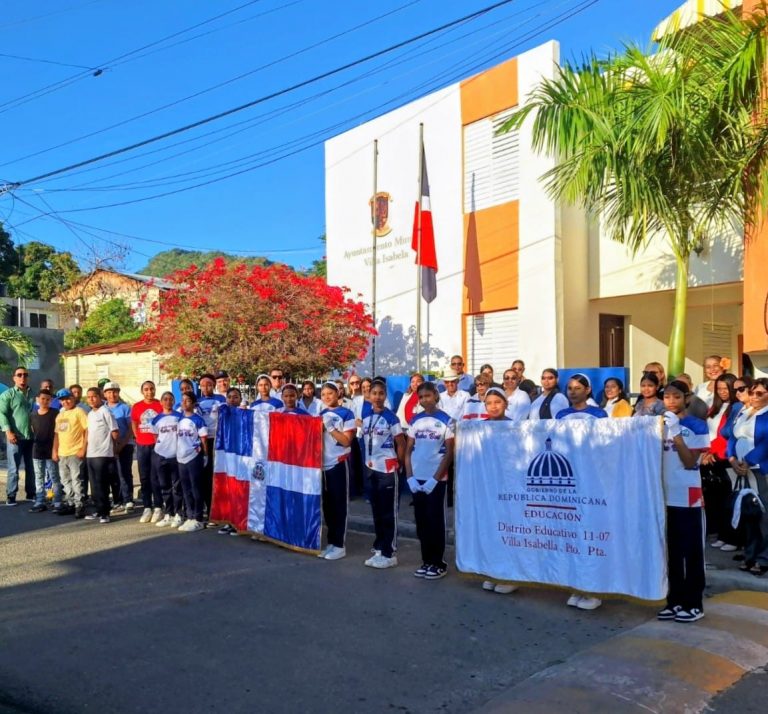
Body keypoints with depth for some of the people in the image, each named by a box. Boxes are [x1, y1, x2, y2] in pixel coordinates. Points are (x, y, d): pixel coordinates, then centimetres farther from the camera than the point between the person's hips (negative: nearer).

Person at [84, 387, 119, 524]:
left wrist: (109, 445, 2)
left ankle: (104, 513, 1)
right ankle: (98, 511, 20)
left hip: (103, 454, -7)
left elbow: (115, 433, -9)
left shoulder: (105, 412, -9)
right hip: (90, 454, 8)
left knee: (101, 485, -6)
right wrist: (86, 448, 14)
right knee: (94, 485, 11)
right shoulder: (90, 414, 14)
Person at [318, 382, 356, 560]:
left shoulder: (346, 414, -7)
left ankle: (340, 545, 6)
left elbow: (346, 441, -12)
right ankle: (331, 542, 21)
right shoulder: (321, 414, 11)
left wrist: (330, 427, -17)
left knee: (339, 505, 0)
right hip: (323, 464, 6)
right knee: (327, 504, 11)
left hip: (339, 464, -6)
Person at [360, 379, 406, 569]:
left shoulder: (391, 417, -10)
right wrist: (365, 462, 9)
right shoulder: (365, 416, 6)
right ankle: (379, 548, 25)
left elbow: (401, 444, -7)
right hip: (370, 468, 6)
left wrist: (397, 464, -3)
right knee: (376, 510, 14)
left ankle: (389, 553, 7)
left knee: (388, 512, 1)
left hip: (386, 468, -6)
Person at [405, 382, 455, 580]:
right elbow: (408, 451, 9)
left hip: (436, 479, -4)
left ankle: (439, 563, 13)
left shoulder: (446, 421, -5)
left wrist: (434, 479, -12)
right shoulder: (415, 421, 7)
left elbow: (449, 453, -7)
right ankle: (426, 561, 21)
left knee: (435, 521, 1)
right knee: (421, 521, 10)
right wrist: (410, 477, -2)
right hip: (417, 478, 4)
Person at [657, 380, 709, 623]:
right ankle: (675, 600, 20)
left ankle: (694, 603, 12)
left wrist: (675, 432, -18)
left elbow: (690, 462, -13)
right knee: (672, 550, 11)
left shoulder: (697, 426, -6)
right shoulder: (660, 424, 8)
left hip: (687, 496, -4)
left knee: (691, 550, 3)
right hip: (665, 494, 5)